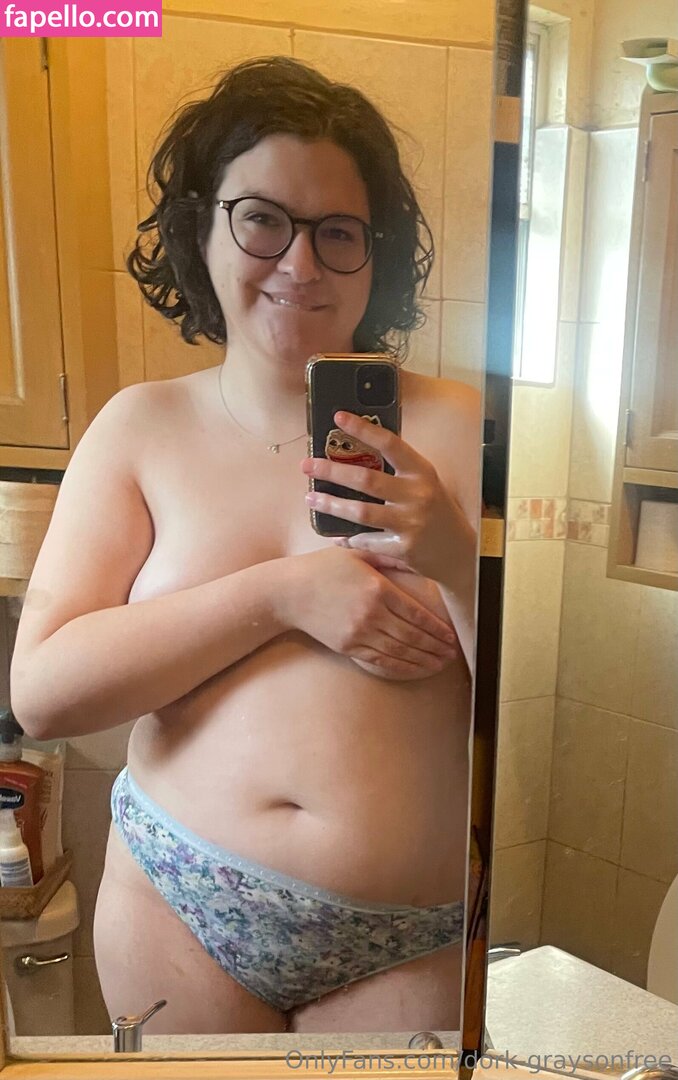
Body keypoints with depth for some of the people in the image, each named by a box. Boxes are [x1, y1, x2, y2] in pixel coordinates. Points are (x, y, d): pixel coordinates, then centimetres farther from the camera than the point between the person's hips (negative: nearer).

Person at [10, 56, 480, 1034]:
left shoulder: (452, 427, -7)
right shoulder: (141, 427, -2)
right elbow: (42, 692, -11)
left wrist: (457, 557, -26)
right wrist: (283, 594, -19)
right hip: (175, 906, 2)